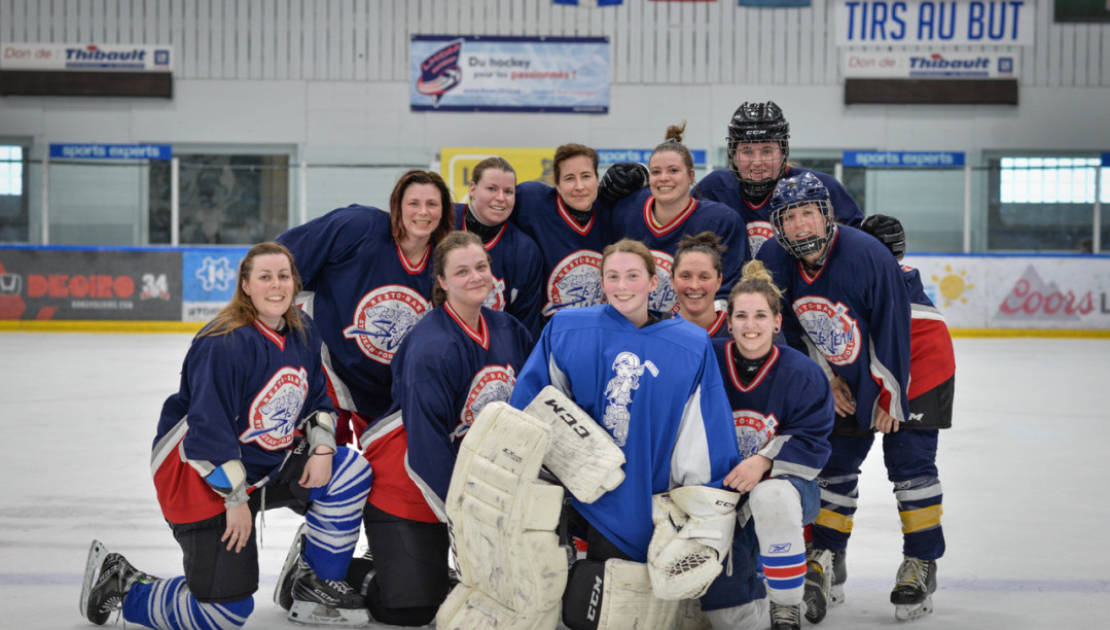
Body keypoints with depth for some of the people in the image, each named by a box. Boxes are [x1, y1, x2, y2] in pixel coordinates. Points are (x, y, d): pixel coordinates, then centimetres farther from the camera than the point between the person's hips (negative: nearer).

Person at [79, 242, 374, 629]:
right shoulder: (223, 344, -24)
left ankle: (318, 586, 7)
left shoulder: (302, 332, 1)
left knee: (350, 473, -10)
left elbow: (317, 397, 13)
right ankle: (120, 585, 13)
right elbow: (208, 428, -26)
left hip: (269, 465, 8)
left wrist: (322, 447, -6)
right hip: (198, 476, -8)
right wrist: (235, 498, -22)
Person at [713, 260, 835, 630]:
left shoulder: (802, 373, -10)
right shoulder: (709, 361, -4)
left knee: (772, 497, -38)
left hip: (784, 479, -3)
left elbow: (811, 446, -12)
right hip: (722, 483, 3)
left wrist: (764, 461, -26)